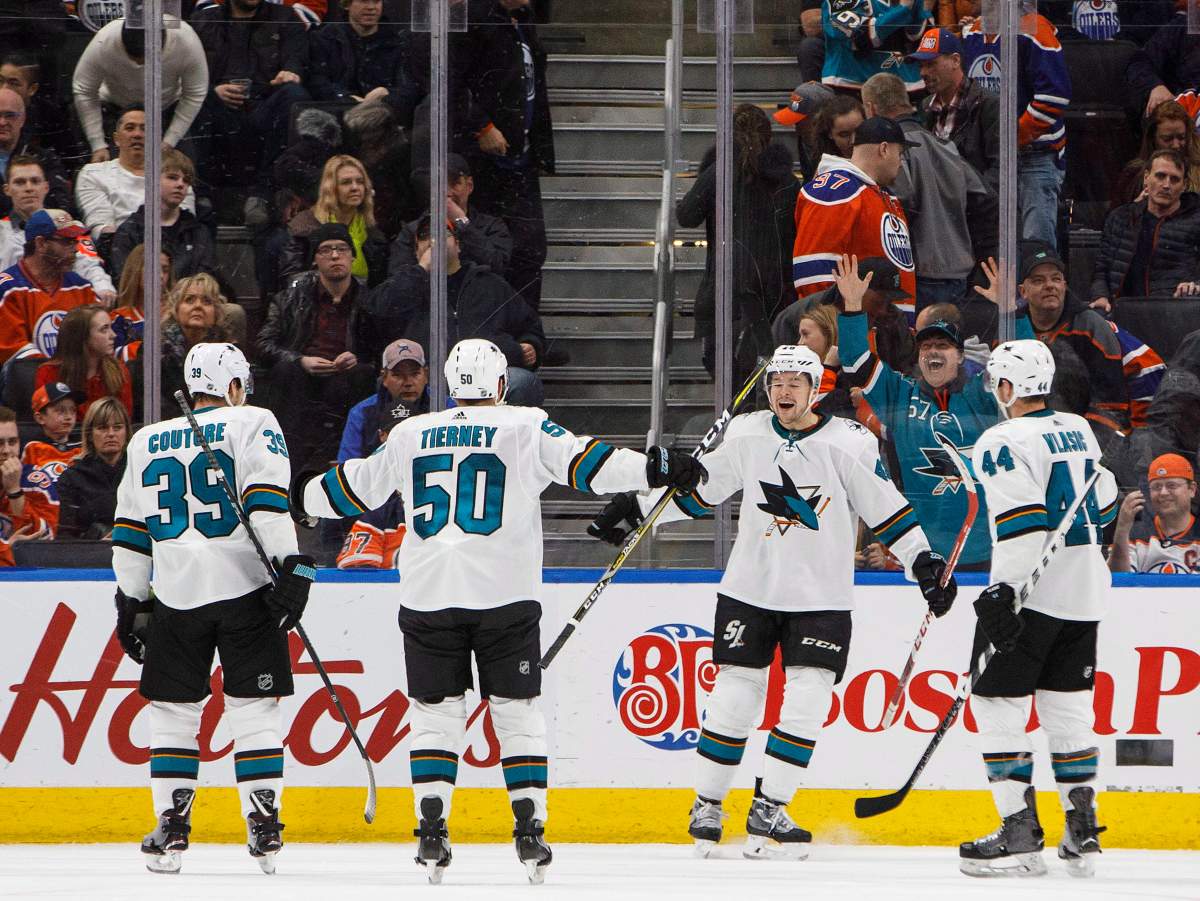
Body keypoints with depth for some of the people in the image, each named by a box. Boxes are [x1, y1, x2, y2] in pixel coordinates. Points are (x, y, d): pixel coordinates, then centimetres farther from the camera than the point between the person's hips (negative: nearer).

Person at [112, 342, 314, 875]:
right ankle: (263, 830, -3)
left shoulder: (148, 442, 16)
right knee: (255, 708, 2)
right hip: (244, 590, -3)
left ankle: (171, 828, 5)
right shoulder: (251, 424, 3)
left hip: (175, 593, 3)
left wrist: (131, 602, 22)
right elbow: (266, 497, -11)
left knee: (172, 710, 11)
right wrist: (291, 566, -15)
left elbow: (130, 532, 16)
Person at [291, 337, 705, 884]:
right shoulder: (525, 428, 2)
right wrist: (656, 469, -5)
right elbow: (582, 463, -6)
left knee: (435, 712, 9)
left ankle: (431, 826, -2)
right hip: (504, 593, -2)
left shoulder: (411, 435, 11)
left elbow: (358, 487, 22)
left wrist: (301, 498, 39)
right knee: (517, 711, 6)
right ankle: (529, 828, -1)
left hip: (427, 595, 2)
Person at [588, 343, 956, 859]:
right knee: (732, 699, 1)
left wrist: (925, 563, -7)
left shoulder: (850, 444, -7)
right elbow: (698, 490, 13)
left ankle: (768, 812, 0)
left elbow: (886, 507, -3)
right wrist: (635, 509, 11)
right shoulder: (746, 435, 2)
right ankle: (707, 806, 13)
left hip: (822, 599, -2)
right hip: (749, 591, 2)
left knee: (806, 702, -9)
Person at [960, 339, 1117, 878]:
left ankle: (1019, 833, -6)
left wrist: (1003, 591, -23)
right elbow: (1105, 505, 21)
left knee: (998, 708, -2)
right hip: (1085, 594, 8)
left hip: (1031, 593, -7)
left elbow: (1023, 523, -22)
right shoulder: (1078, 432, 11)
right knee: (1068, 711, 13)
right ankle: (1082, 833, 11)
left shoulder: (1003, 443, -12)